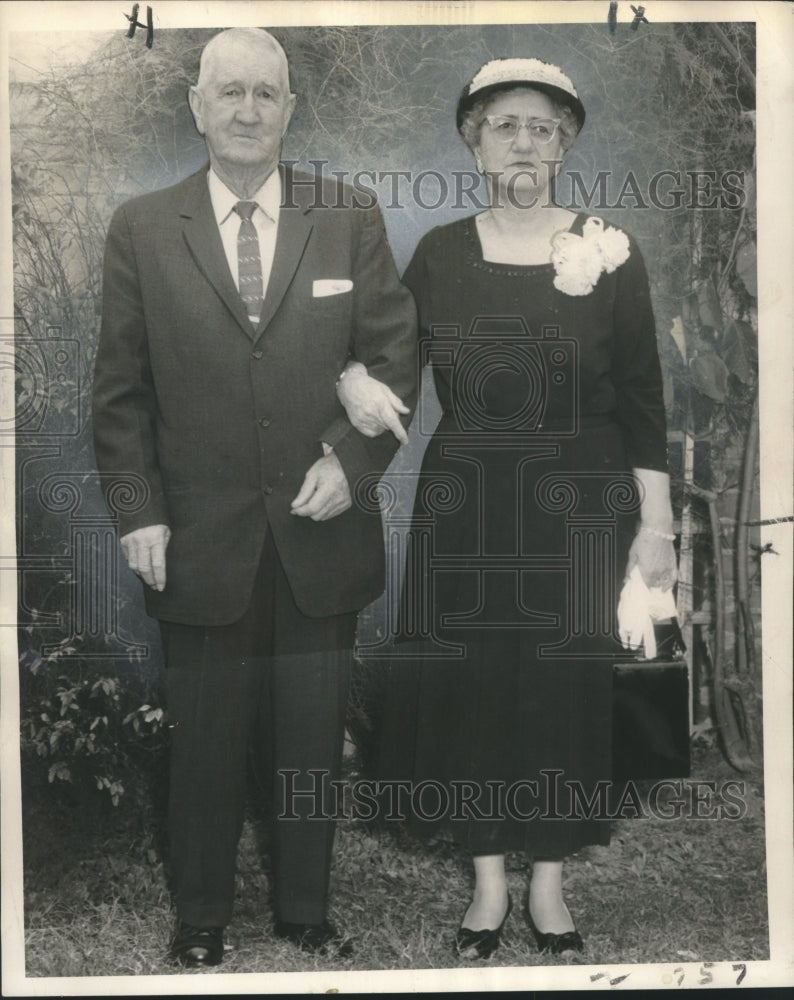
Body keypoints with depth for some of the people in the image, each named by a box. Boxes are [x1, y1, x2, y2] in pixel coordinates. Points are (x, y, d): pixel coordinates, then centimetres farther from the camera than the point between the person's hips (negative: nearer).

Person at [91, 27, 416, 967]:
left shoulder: (351, 220, 3)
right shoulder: (141, 229, 2)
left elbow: (394, 357, 3)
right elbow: (121, 389, 2)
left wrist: (352, 459, -10)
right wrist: (138, 512, -4)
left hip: (322, 534, 1)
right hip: (201, 545, -1)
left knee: (313, 742, 14)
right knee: (204, 745, 12)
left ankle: (304, 911, 34)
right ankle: (200, 917, 32)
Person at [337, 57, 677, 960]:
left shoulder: (610, 252, -1)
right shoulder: (439, 254, 3)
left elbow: (642, 400, -1)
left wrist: (656, 523, -4)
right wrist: (354, 377, -15)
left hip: (577, 508, -1)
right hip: (464, 509, 1)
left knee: (565, 689, 4)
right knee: (468, 685, 5)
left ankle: (547, 885, 24)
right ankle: (488, 879, 24)